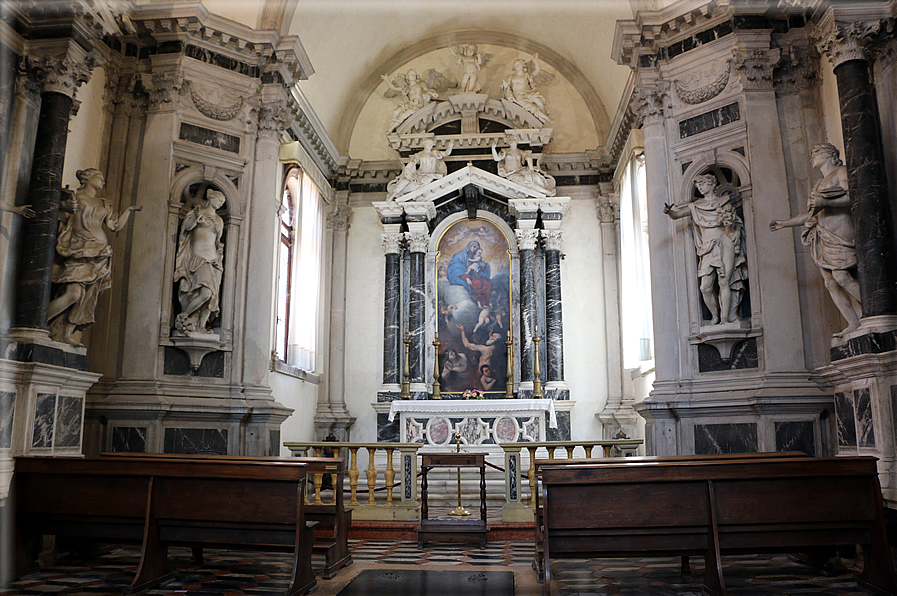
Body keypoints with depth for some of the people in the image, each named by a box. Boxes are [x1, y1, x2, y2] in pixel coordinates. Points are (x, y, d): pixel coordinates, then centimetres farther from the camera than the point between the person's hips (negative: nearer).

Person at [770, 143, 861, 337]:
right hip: (822, 236, 8)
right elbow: (810, 213, 31)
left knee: (841, 276, -19)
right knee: (830, 282, -2)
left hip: (838, 230, -8)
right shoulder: (820, 183, 26)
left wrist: (826, 202, -19)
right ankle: (854, 324, -2)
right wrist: (785, 223, 28)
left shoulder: (841, 172, 3)